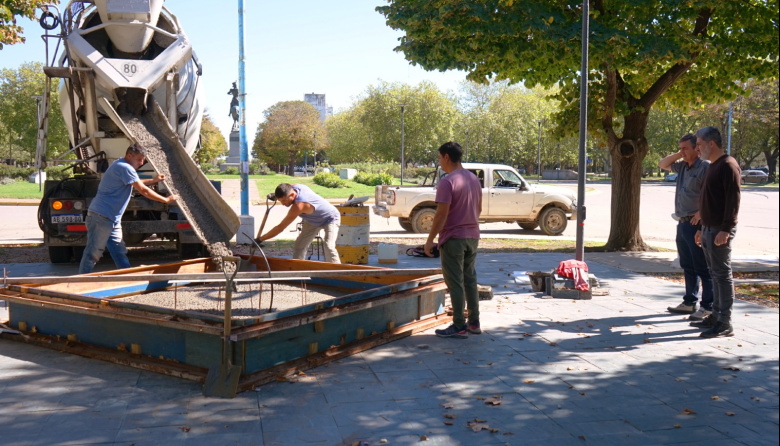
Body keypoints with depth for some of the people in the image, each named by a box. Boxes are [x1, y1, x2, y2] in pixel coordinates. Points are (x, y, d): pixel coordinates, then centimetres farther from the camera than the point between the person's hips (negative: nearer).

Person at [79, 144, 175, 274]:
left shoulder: (120, 166, 19)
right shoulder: (125, 168, -14)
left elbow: (136, 183, 38)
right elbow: (143, 190, -15)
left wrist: (153, 180, 31)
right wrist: (166, 200, -7)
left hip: (113, 219, 11)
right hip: (101, 216, -11)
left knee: (119, 252, 11)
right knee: (93, 253, -7)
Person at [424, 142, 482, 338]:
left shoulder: (447, 182, -16)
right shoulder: (474, 179, 9)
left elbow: (441, 214, -20)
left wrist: (430, 239, -13)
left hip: (453, 238, -8)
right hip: (472, 237, 8)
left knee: (455, 283, -2)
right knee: (470, 280, 15)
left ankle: (459, 327, 3)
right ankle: (474, 323, 20)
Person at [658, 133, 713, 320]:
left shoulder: (705, 167, -12)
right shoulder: (683, 166, 13)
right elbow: (662, 164, 28)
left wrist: (701, 213, -21)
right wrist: (678, 155, 12)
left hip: (696, 223, -9)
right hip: (682, 223, 9)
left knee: (703, 268, -4)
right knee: (687, 266, 15)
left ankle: (708, 307, 2)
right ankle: (689, 303, 25)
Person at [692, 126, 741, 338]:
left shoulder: (728, 165, -13)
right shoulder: (713, 166, 18)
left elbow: (733, 199, -20)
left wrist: (725, 229, -24)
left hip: (720, 231, -10)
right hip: (709, 229, 10)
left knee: (722, 274, -7)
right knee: (716, 274, 13)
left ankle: (725, 324, -4)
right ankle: (716, 316, 21)